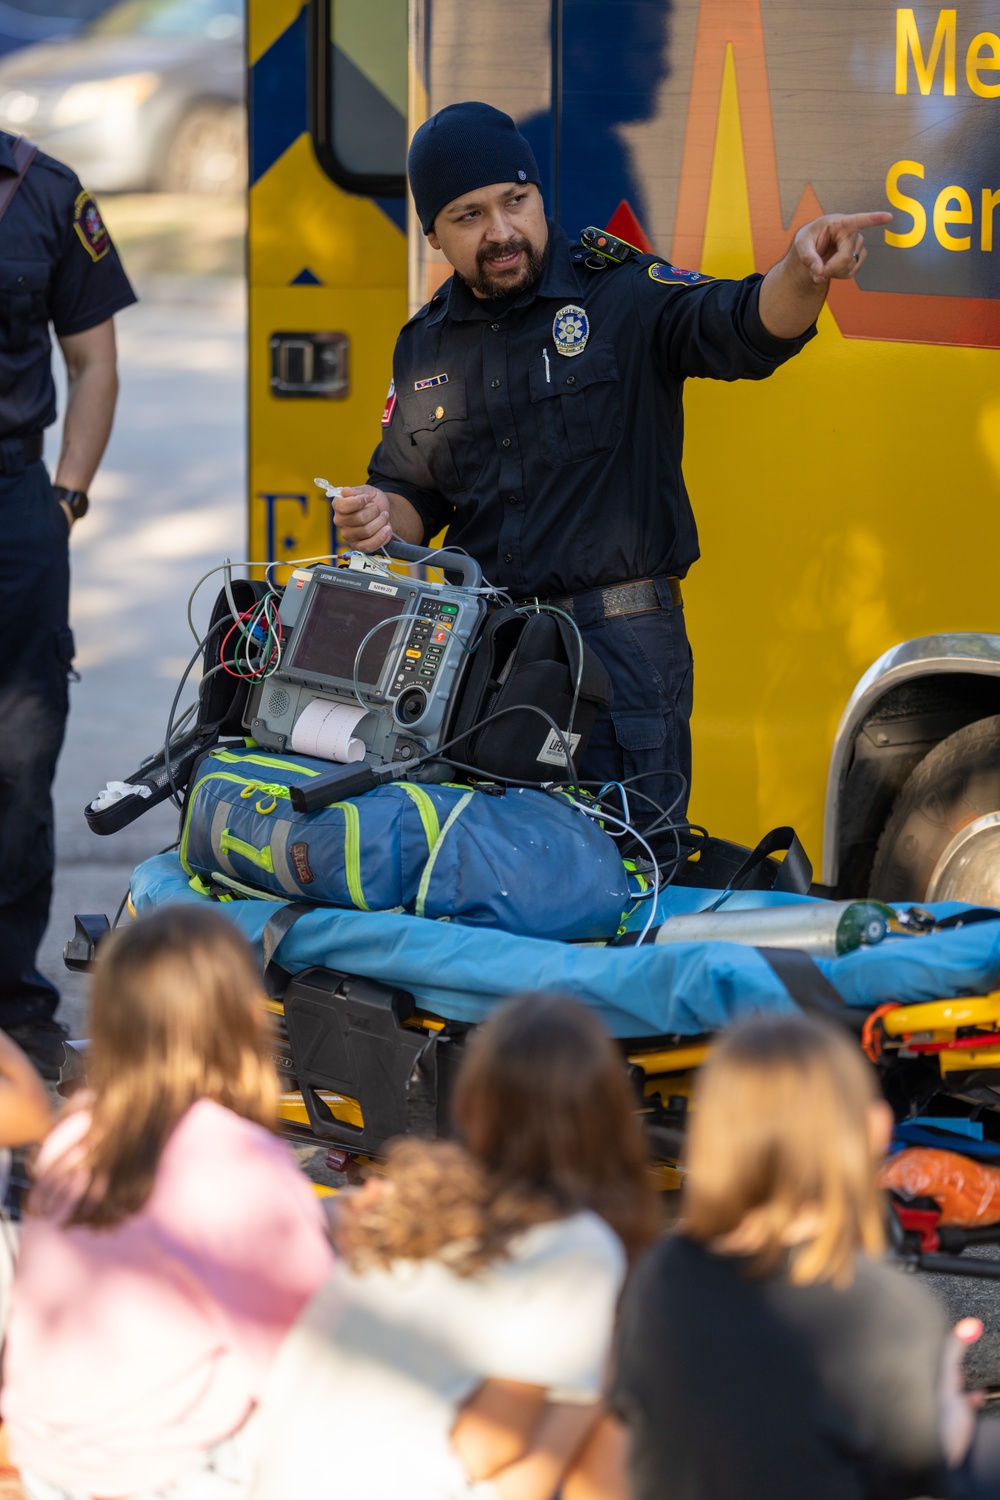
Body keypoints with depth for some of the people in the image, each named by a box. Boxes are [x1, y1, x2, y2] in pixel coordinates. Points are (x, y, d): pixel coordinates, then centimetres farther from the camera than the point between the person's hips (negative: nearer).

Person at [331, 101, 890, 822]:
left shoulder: (627, 297, -3)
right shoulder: (424, 345, 12)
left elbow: (747, 328, -20)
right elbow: (412, 490, 22)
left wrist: (802, 273, -42)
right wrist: (379, 516, -2)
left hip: (622, 651, -4)